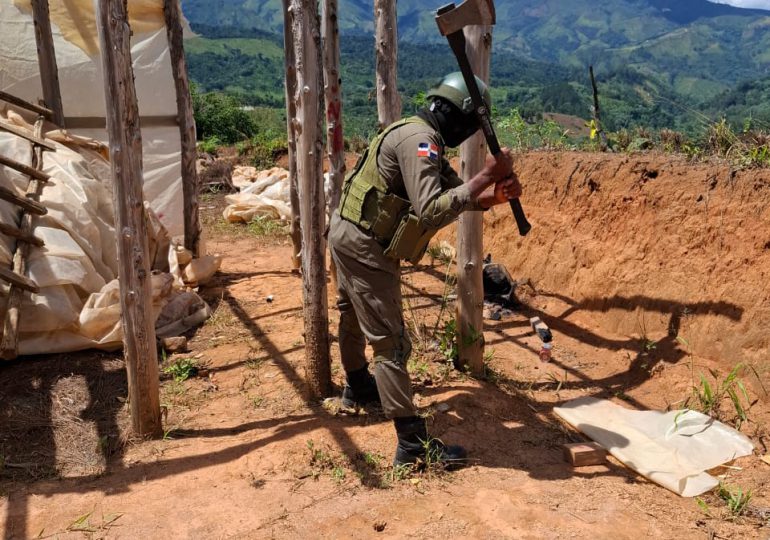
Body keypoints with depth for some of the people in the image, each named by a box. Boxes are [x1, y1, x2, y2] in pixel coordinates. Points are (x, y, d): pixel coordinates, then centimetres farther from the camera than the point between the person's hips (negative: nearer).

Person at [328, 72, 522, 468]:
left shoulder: (421, 138, 11)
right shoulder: (420, 139, -20)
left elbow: (449, 198, 10)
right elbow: (431, 211, -31)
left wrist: (494, 195, -6)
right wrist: (485, 176, -27)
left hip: (349, 235, 11)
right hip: (364, 246, -11)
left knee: (355, 317, 27)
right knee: (390, 342, -9)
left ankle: (358, 388, 50)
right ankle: (413, 444, -3)